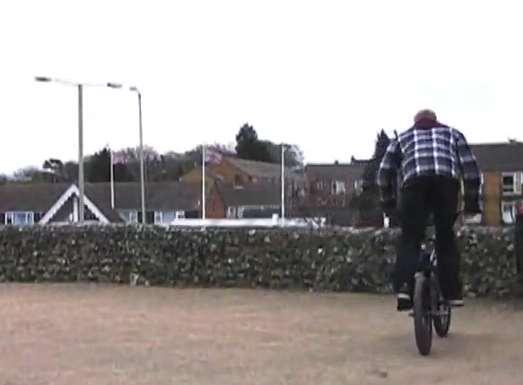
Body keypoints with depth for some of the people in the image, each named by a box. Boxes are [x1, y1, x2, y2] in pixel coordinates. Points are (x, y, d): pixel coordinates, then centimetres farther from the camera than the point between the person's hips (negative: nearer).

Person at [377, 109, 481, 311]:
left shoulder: (402, 138, 33)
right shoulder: (452, 133, 33)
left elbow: (384, 172, 23)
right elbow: (470, 166, 19)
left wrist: (388, 203, 29)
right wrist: (472, 200, 19)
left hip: (414, 181, 0)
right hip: (447, 180, 0)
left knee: (410, 238, 4)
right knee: (446, 237, 12)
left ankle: (404, 288, -14)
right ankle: (453, 293, 7)